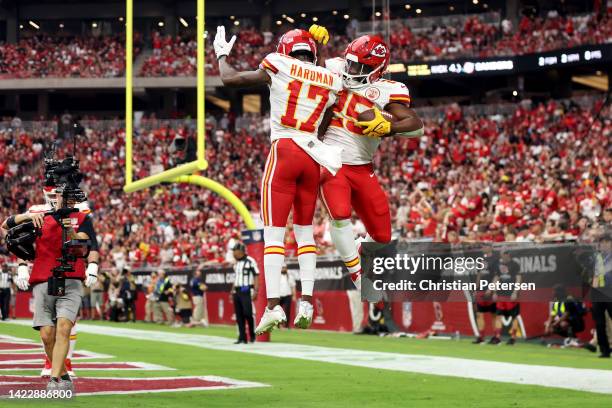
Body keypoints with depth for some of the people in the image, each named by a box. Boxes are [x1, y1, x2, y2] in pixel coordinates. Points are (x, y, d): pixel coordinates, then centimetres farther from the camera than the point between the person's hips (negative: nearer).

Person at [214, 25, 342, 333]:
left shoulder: (278, 67, 2)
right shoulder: (331, 81, 12)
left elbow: (229, 79, 12)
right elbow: (325, 127, 11)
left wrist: (221, 55, 30)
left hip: (284, 150, -4)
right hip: (313, 156, 4)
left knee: (274, 232, -2)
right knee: (305, 230, 15)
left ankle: (273, 305, -10)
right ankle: (307, 302, 5)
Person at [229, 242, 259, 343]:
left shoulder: (250, 261, -8)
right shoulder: (236, 263, 16)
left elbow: (256, 277, -9)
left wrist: (255, 291, -15)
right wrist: (232, 291, 19)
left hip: (247, 291, -8)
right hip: (237, 291, 8)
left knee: (248, 313, -11)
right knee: (239, 315, 6)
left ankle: (253, 335, 4)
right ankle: (242, 337, 9)